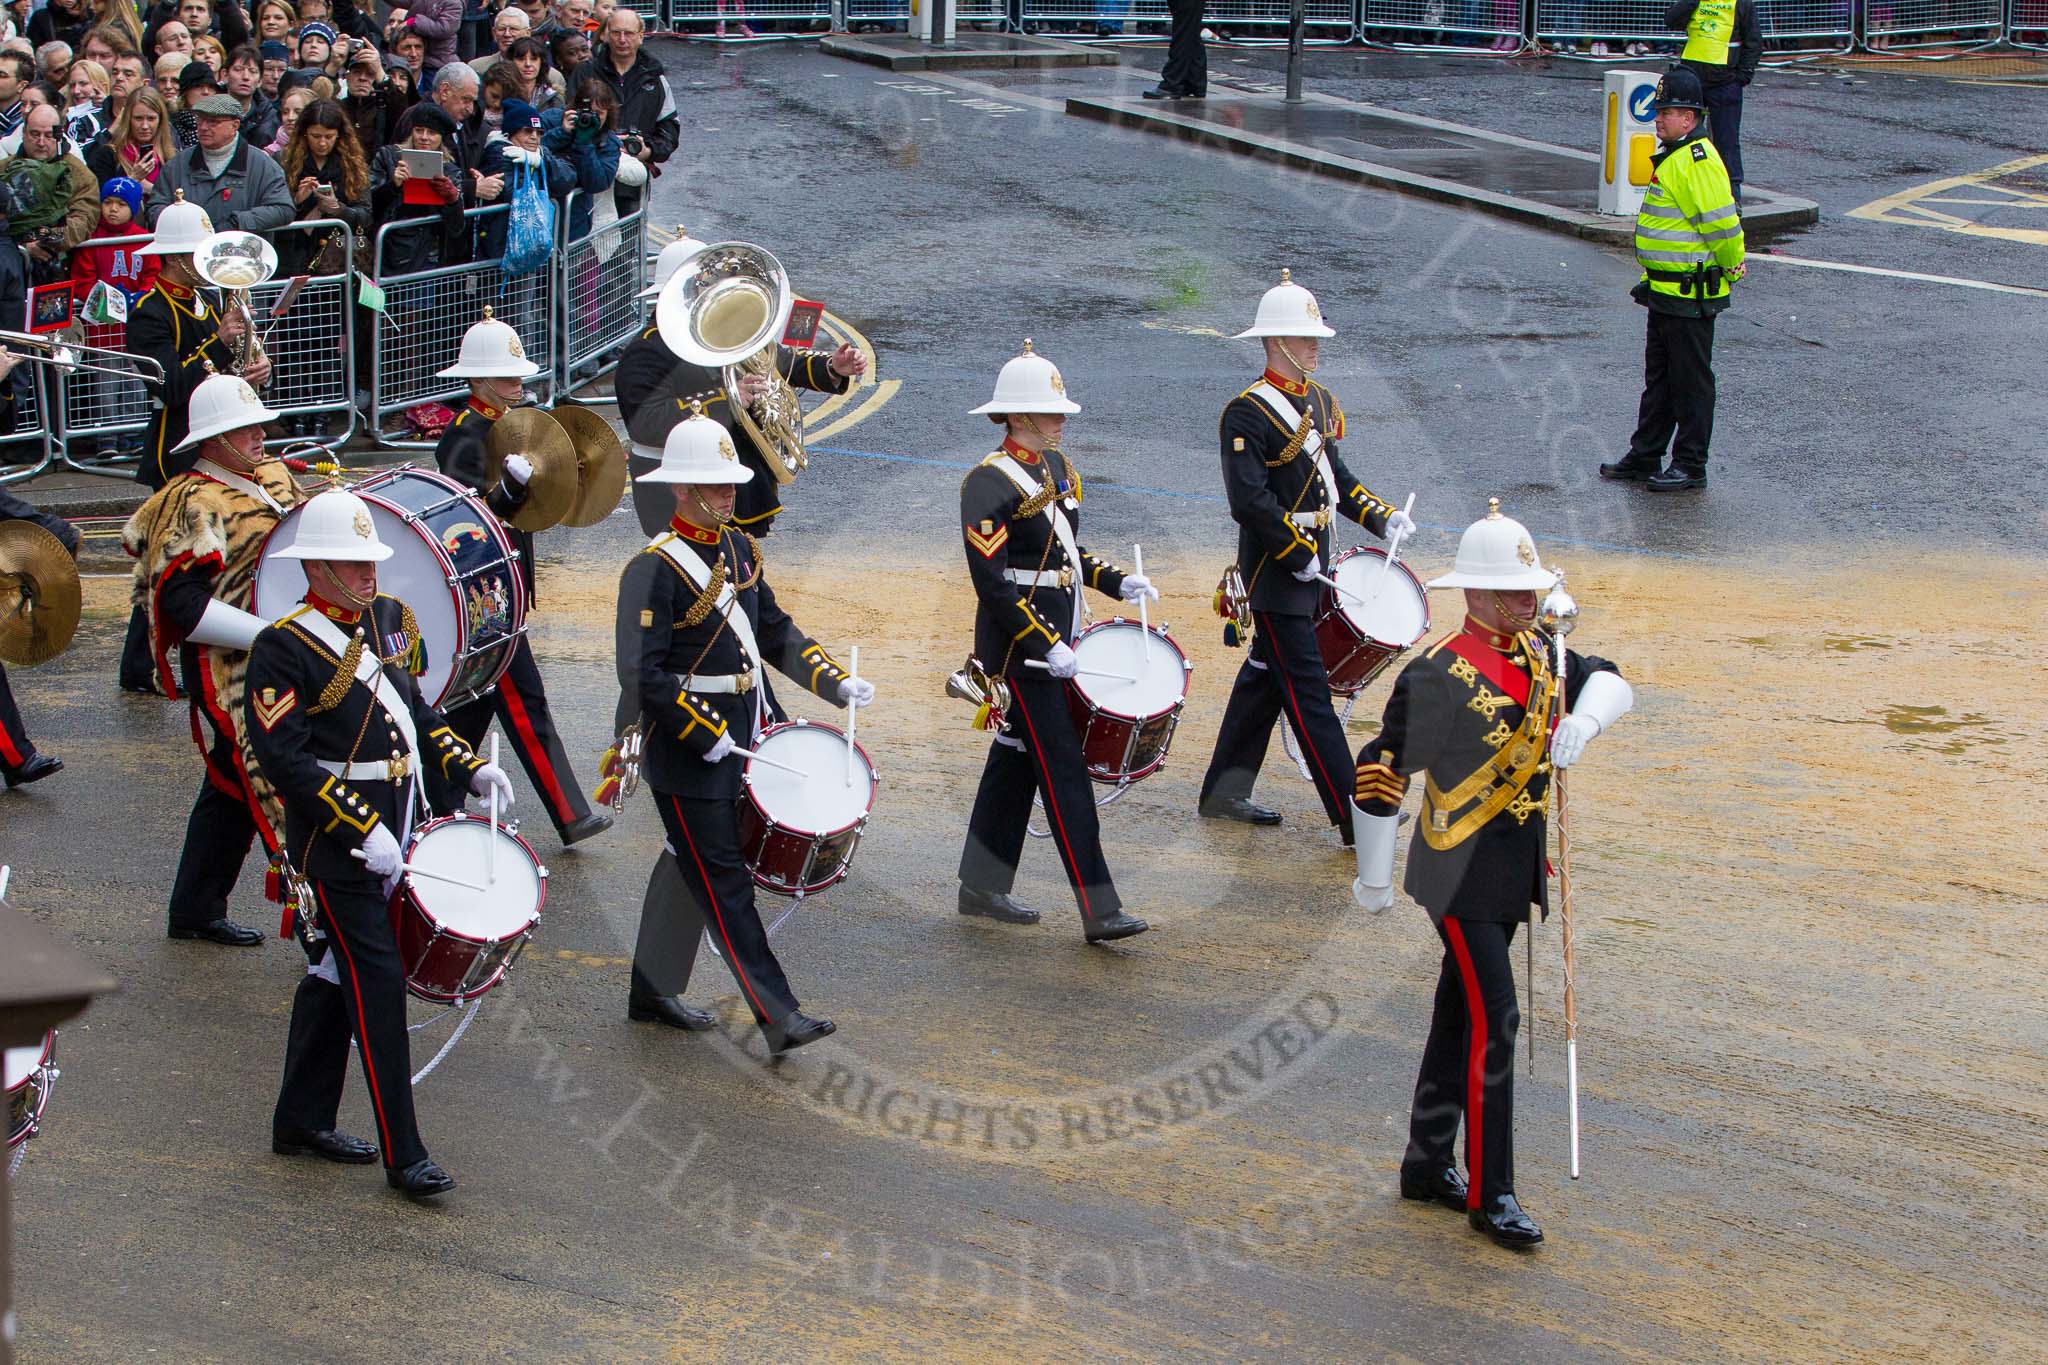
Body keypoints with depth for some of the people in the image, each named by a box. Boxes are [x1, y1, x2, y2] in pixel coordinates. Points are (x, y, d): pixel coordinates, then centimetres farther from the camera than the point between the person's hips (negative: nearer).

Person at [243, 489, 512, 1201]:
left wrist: (469, 768, 9)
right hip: (336, 842, -8)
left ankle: (302, 1121, 29)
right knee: (376, 983, -8)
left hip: (393, 829, 8)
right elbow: (284, 757, -20)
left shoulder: (387, 619, 9)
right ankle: (403, 1156, -5)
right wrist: (362, 829, -25)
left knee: (335, 973, 17)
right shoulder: (282, 647, -15)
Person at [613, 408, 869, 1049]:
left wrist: (835, 682, 3)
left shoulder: (739, 550, 8)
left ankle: (654, 991, 30)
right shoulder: (654, 569, -16)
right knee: (722, 880, -6)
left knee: (689, 865, 18)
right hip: (687, 754, -8)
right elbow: (642, 674, -20)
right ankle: (778, 1015, -8)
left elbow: (775, 631, 17)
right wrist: (707, 736, -22)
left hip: (740, 737, 8)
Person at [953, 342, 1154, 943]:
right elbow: (991, 583, -21)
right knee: (1063, 772, -9)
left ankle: (981, 888, 27)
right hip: (1020, 646, -9)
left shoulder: (1056, 467, 10)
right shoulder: (990, 484, -17)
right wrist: (1046, 646, -24)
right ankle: (1099, 912, -9)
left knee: (1016, 759, 16)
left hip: (1055, 638, 9)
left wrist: (1117, 582, 7)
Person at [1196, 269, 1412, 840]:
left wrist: (1380, 515, 6)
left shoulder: (1319, 400, 11)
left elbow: (1333, 475, 19)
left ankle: (1223, 793, 28)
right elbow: (1250, 502, -22)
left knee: (1265, 675, 17)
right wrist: (1299, 555, -20)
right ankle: (1353, 818, -6)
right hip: (1277, 573, -9)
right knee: (1307, 694, -6)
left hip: (1311, 567, 9)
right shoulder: (1247, 414, -17)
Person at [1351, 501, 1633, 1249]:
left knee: (1460, 1019, 16)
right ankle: (1490, 1194, -1)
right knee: (1493, 1022, -8)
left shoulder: (1537, 654, 5)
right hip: (1461, 876, -8)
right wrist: (1374, 878, -7)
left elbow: (1610, 680, 7)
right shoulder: (1438, 676, -19)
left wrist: (1584, 719, -18)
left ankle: (1426, 1166, 28)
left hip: (1515, 871, 8)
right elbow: (1377, 774, -15)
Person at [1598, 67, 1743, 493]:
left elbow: (1722, 224, -23)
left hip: (1690, 293, -11)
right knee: (1658, 378, 17)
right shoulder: (1674, 156, 14)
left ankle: (1690, 465, 7)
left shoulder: (1697, 161, -21)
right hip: (1666, 291, 11)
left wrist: (1729, 268, -11)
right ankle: (1645, 456, 25)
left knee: (1691, 382, -1)